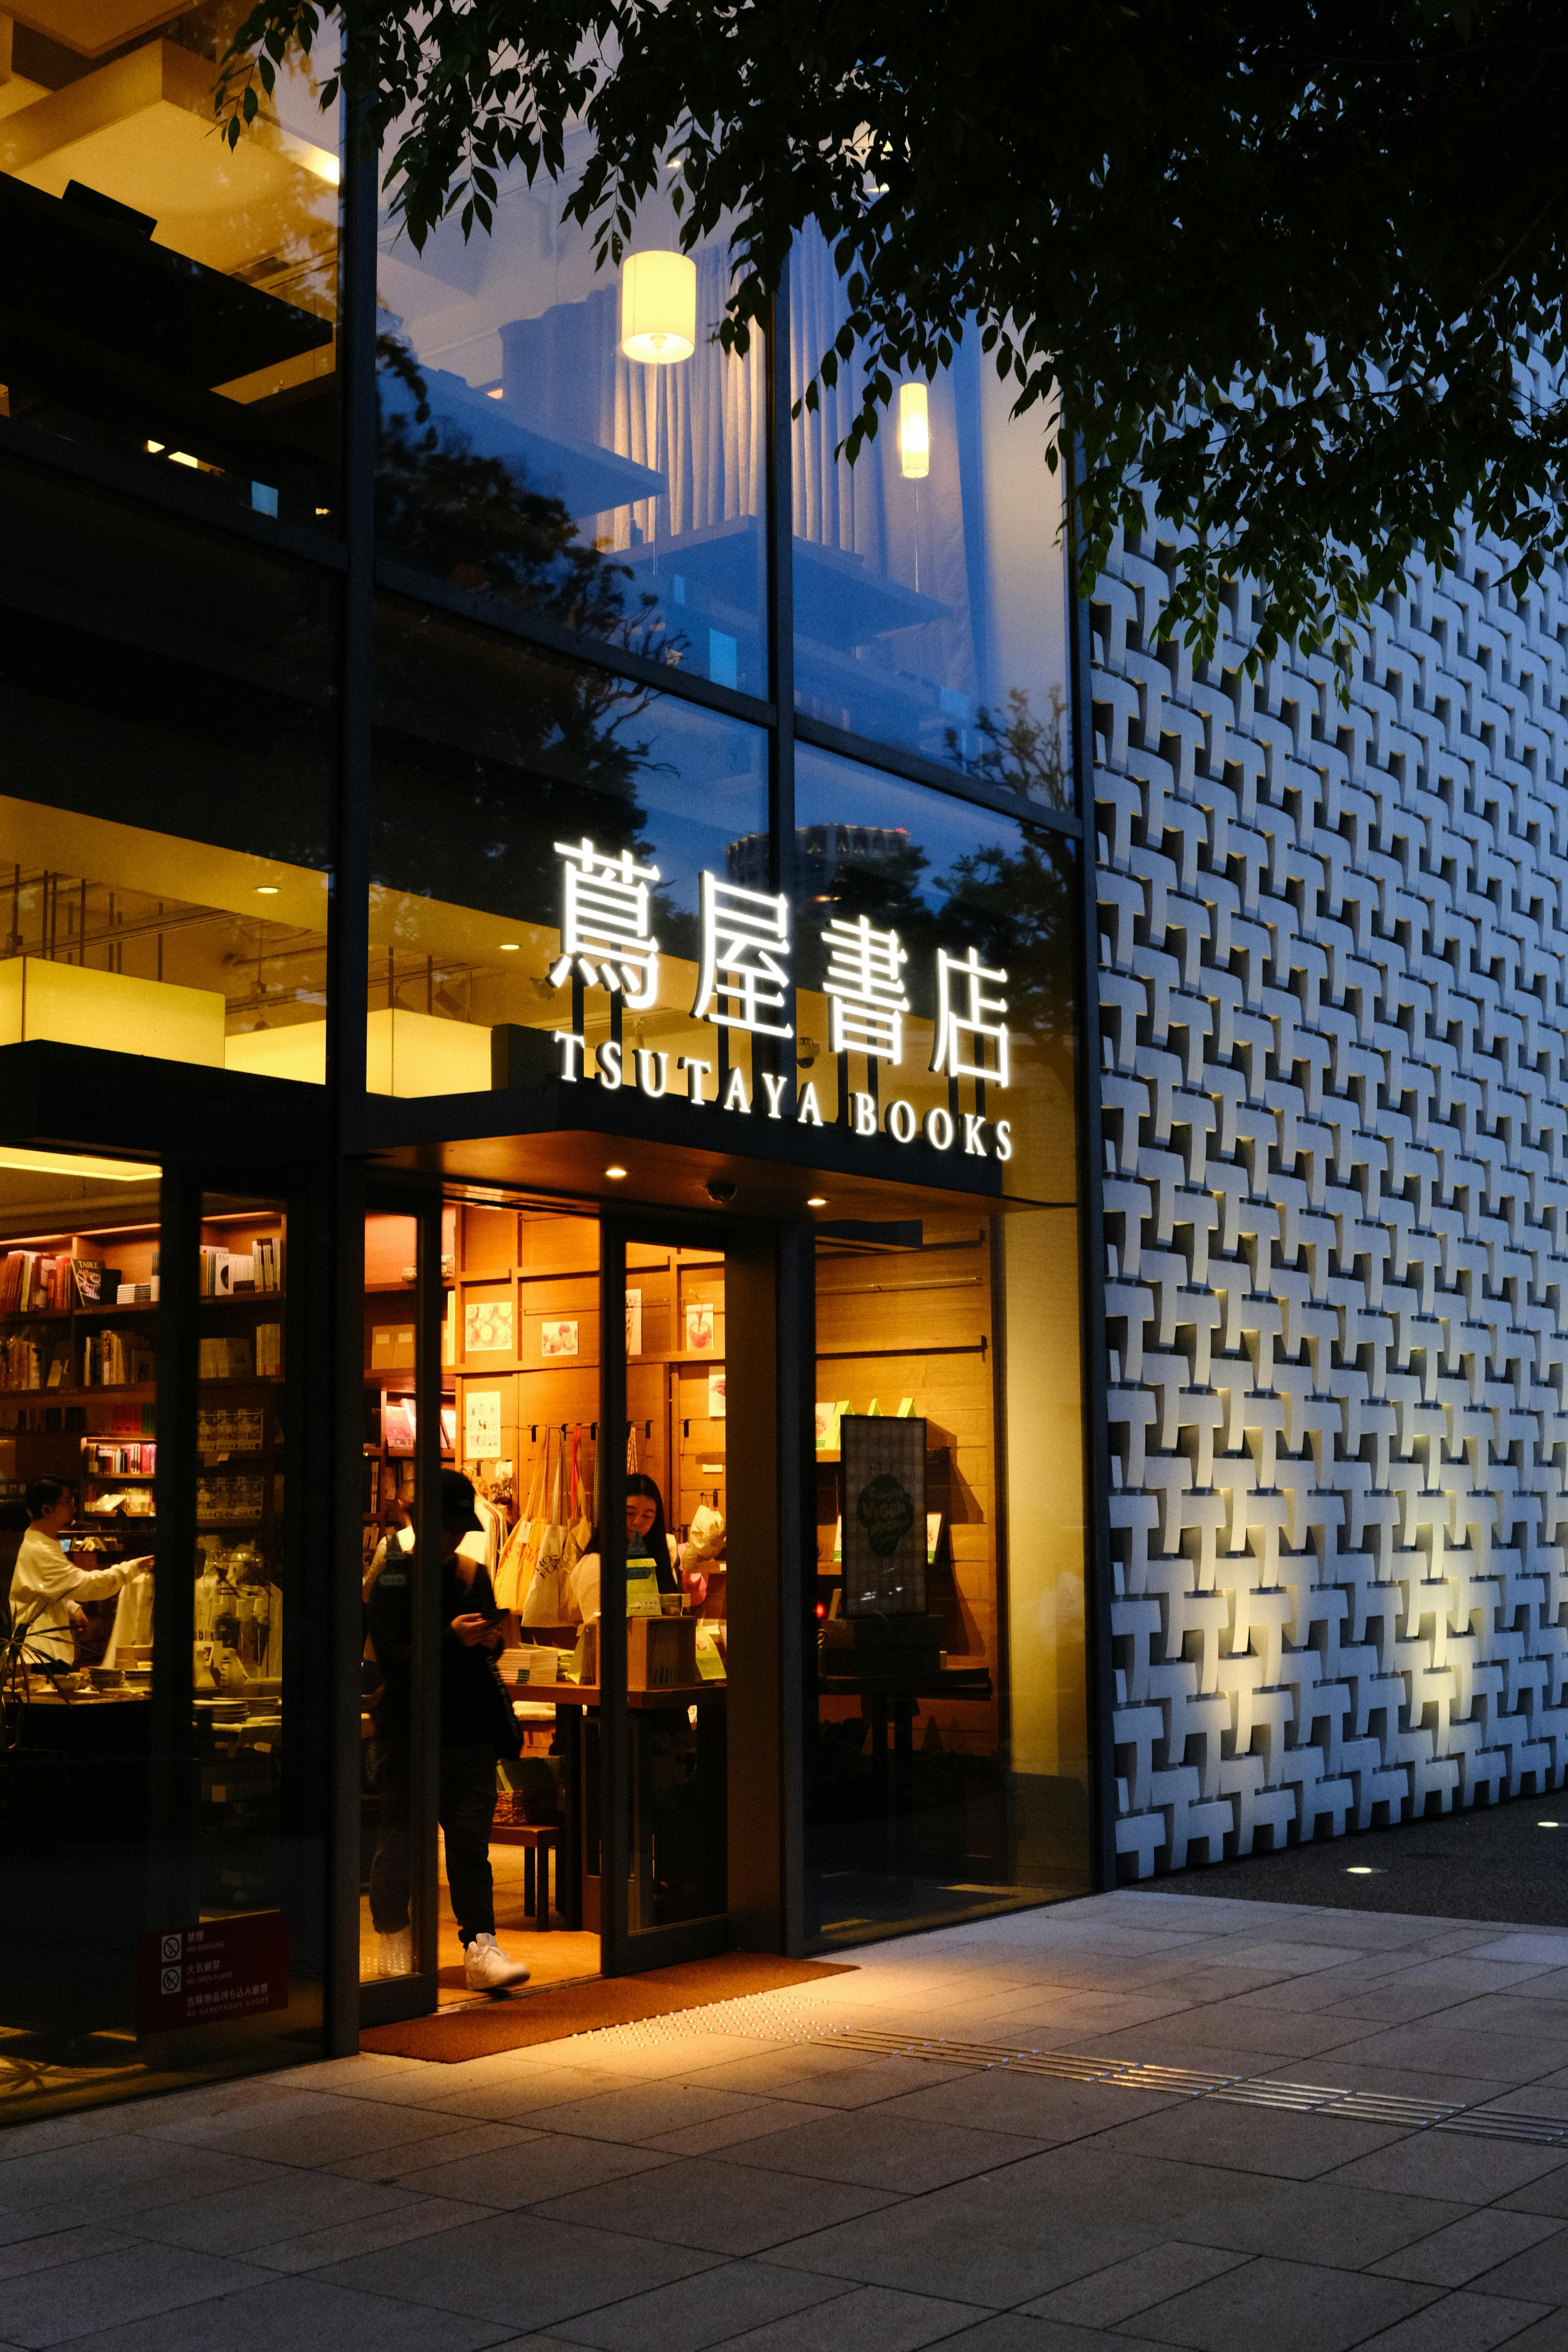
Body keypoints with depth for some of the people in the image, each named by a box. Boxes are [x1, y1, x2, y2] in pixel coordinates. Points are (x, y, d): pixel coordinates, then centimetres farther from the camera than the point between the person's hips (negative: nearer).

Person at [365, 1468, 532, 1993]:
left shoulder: (474, 1575, 13)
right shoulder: (394, 1581, -5)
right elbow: (392, 1659, -14)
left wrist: (491, 1639, -3)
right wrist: (453, 1638, -25)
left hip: (471, 1728, 4)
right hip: (412, 1728, -4)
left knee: (471, 1840, 0)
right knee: (401, 1838, 4)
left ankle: (480, 1947, -1)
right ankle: (394, 1942, 19)